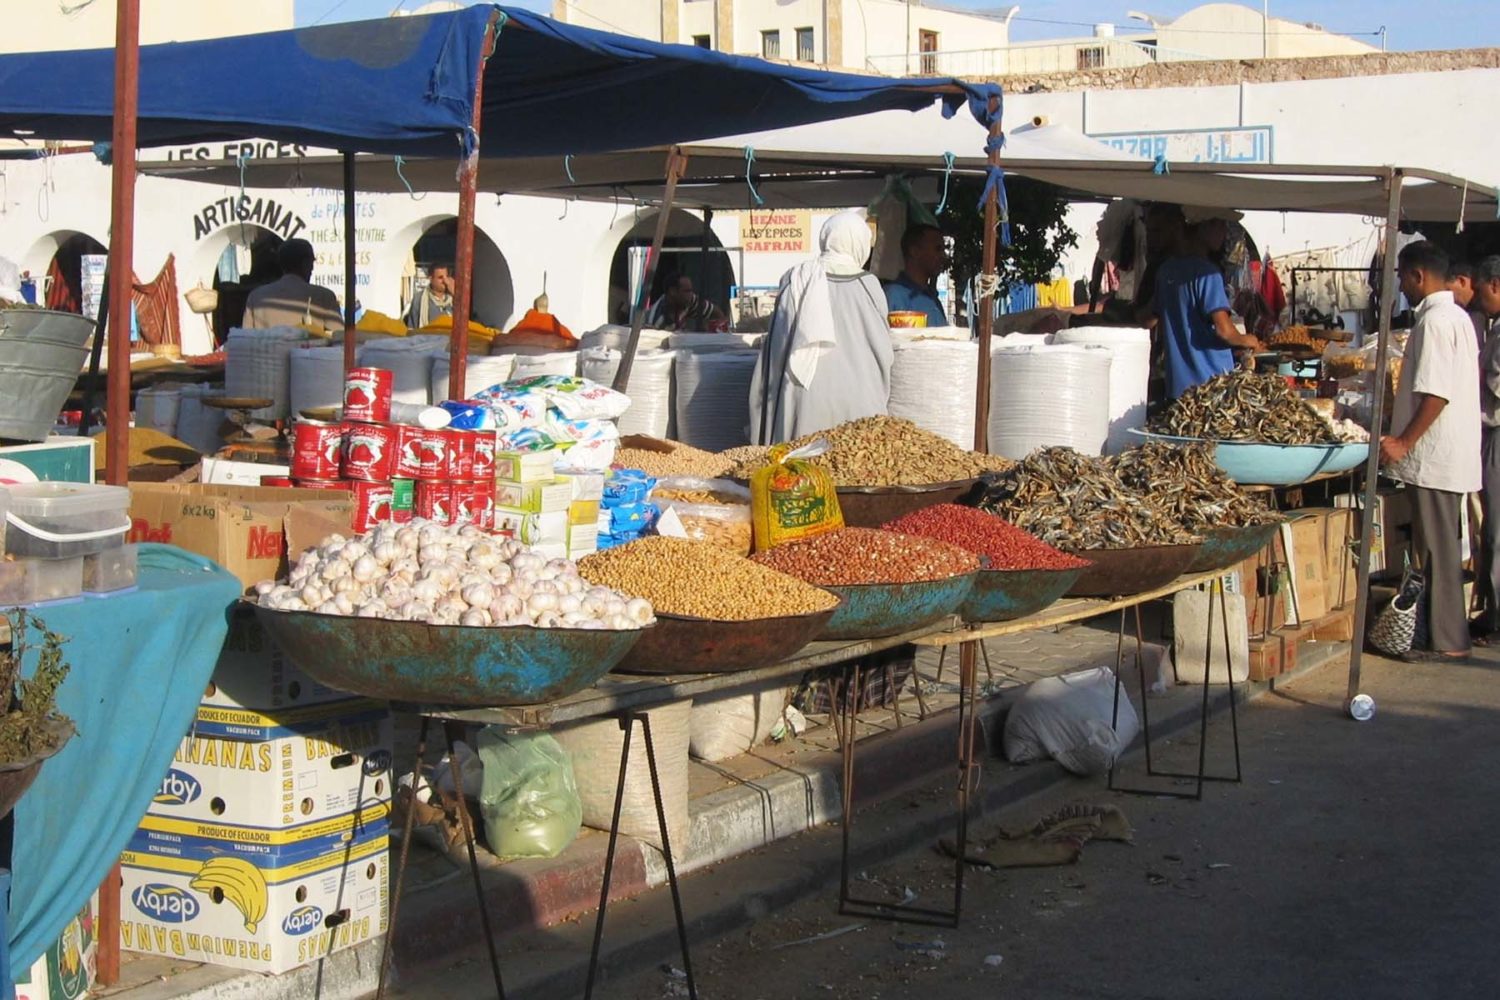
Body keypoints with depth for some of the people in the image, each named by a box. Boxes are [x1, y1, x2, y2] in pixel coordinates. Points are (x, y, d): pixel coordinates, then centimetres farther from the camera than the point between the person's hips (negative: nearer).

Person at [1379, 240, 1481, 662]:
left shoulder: (1434, 321, -17)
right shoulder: (1457, 316, 15)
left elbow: (1436, 394, -23)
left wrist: (1404, 442, -19)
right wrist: (1400, 425, 23)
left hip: (1434, 454, -10)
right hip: (1453, 453, 10)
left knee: (1437, 549, -4)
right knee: (1439, 546, 15)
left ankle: (1448, 642, 0)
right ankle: (1447, 632, 21)